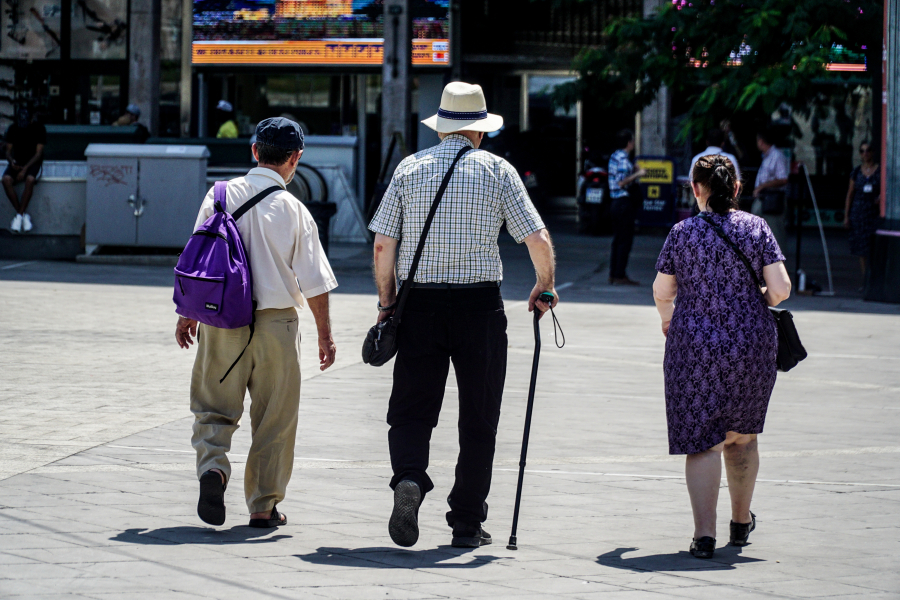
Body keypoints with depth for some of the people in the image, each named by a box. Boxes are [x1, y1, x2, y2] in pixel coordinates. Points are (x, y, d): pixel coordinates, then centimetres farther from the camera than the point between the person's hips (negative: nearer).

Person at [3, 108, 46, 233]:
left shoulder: (39, 129, -8)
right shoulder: (13, 129, 1)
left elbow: (38, 153, -12)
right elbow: (8, 151, 5)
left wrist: (25, 168, -23)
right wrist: (12, 161, -19)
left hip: (33, 163, -3)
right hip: (17, 162, 3)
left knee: (30, 179, -37)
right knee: (6, 179, -30)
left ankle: (19, 215, -28)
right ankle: (24, 215, -23)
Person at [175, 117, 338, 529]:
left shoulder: (220, 196, -1)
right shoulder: (292, 210, -9)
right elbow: (313, 282, -6)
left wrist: (188, 314, 16)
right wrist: (325, 335, 5)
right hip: (275, 324, -2)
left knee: (213, 407, 12)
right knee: (274, 419, 10)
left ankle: (212, 465, -15)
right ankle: (264, 506, 14)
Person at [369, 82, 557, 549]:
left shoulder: (410, 168, 5)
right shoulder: (496, 169, 1)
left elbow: (383, 245, 2)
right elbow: (538, 239, -2)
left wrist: (386, 302, 12)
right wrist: (545, 286, 15)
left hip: (419, 302, 1)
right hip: (479, 304, -1)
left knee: (412, 409, 6)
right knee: (477, 418, 8)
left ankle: (409, 477, -23)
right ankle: (467, 524, 10)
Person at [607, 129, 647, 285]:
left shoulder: (614, 157, 14)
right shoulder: (623, 159, -15)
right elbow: (621, 183, -23)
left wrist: (634, 173, 24)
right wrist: (637, 174, -15)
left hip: (615, 202, 10)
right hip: (624, 202, -10)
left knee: (618, 240, 13)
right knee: (625, 240, -6)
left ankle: (613, 274, 16)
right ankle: (619, 276, -6)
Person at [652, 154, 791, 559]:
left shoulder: (683, 233, -4)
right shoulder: (757, 228, -2)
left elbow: (662, 291, 3)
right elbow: (780, 289, -8)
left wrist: (667, 318, 25)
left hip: (694, 345, -2)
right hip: (751, 344, 2)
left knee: (702, 440, 0)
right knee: (742, 435, 20)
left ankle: (704, 532, -11)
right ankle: (741, 521, 34)